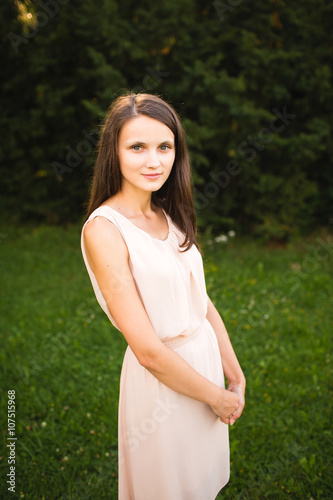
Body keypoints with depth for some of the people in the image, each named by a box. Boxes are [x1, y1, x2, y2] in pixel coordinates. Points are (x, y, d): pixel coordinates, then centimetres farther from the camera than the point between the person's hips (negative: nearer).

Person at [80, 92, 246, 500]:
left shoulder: (170, 215, 2)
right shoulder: (104, 229, -23)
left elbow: (202, 301, 6)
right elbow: (148, 350, -23)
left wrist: (236, 375, 4)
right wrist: (217, 396, -12)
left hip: (205, 359, 7)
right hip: (162, 379, -6)